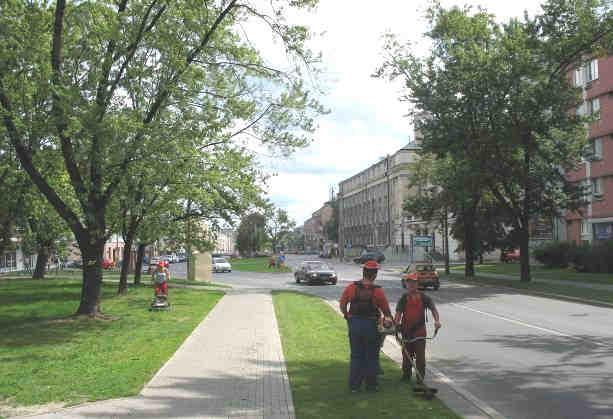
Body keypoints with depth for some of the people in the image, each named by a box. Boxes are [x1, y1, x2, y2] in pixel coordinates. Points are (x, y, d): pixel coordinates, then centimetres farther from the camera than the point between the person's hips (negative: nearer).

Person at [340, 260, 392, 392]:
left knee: (356, 356, 14)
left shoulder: (351, 287, -5)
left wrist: (348, 317, 18)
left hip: (354, 324, 3)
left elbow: (342, 305, 3)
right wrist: (390, 319, 15)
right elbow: (386, 310, -4)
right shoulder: (377, 291, -12)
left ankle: (354, 385, 16)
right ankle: (371, 385, 18)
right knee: (371, 356, 12)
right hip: (371, 325, -2)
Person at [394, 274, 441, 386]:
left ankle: (420, 379, 2)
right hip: (406, 331, 2)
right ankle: (406, 375, 29)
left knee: (420, 356, -4)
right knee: (406, 355, 13)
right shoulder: (403, 298, 3)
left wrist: (437, 320, -21)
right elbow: (399, 312, -5)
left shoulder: (423, 297, 2)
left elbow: (433, 308, -4)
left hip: (420, 331, -1)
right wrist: (397, 322, -24)